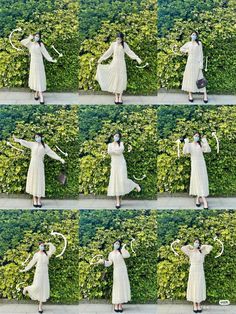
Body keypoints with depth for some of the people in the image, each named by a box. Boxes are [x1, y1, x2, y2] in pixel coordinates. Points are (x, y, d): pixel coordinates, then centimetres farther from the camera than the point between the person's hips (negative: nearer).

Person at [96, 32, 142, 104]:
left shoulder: (124, 45, -4)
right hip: (114, 63, 1)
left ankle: (120, 97, 4)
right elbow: (108, 52, 10)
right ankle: (116, 97, 11)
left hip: (121, 64, -1)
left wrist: (137, 58, -15)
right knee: (115, 79, 3)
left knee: (121, 80, -2)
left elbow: (130, 52, -5)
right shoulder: (113, 44, 0)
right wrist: (101, 58, 15)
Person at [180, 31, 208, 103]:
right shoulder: (188, 43, 10)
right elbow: (181, 49, 25)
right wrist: (187, 51, 8)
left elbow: (201, 54, -1)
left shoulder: (199, 43, 3)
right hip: (190, 62, 2)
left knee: (200, 78, -9)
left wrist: (201, 63, -9)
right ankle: (190, 96, 6)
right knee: (190, 78, 0)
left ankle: (205, 96, -10)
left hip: (197, 63, -2)